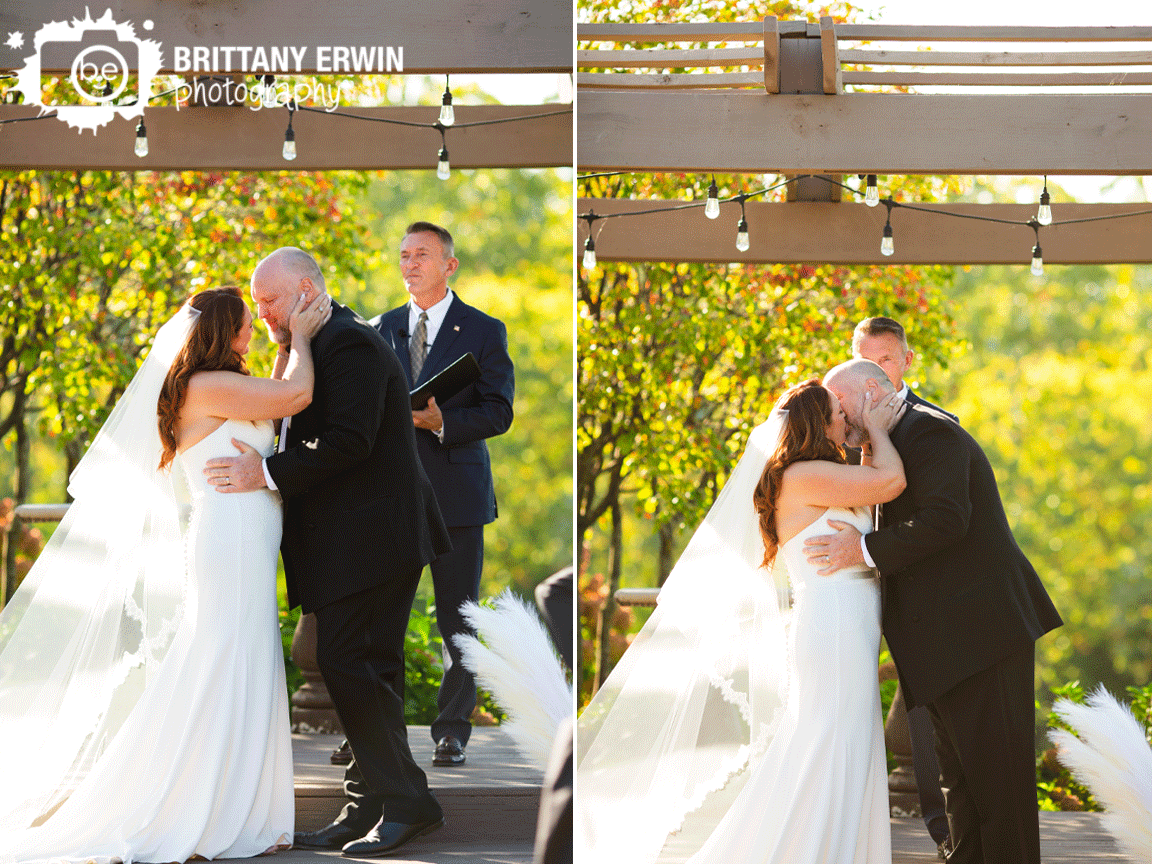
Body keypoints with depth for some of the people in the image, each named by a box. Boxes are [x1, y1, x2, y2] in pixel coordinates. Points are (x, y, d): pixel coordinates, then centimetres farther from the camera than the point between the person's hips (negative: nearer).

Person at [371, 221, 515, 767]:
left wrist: (441, 422, -21)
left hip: (456, 494, -3)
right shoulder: (383, 329, 14)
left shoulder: (483, 331, 2)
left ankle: (451, 732, 10)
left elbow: (498, 413, -6)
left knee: (457, 619, 2)